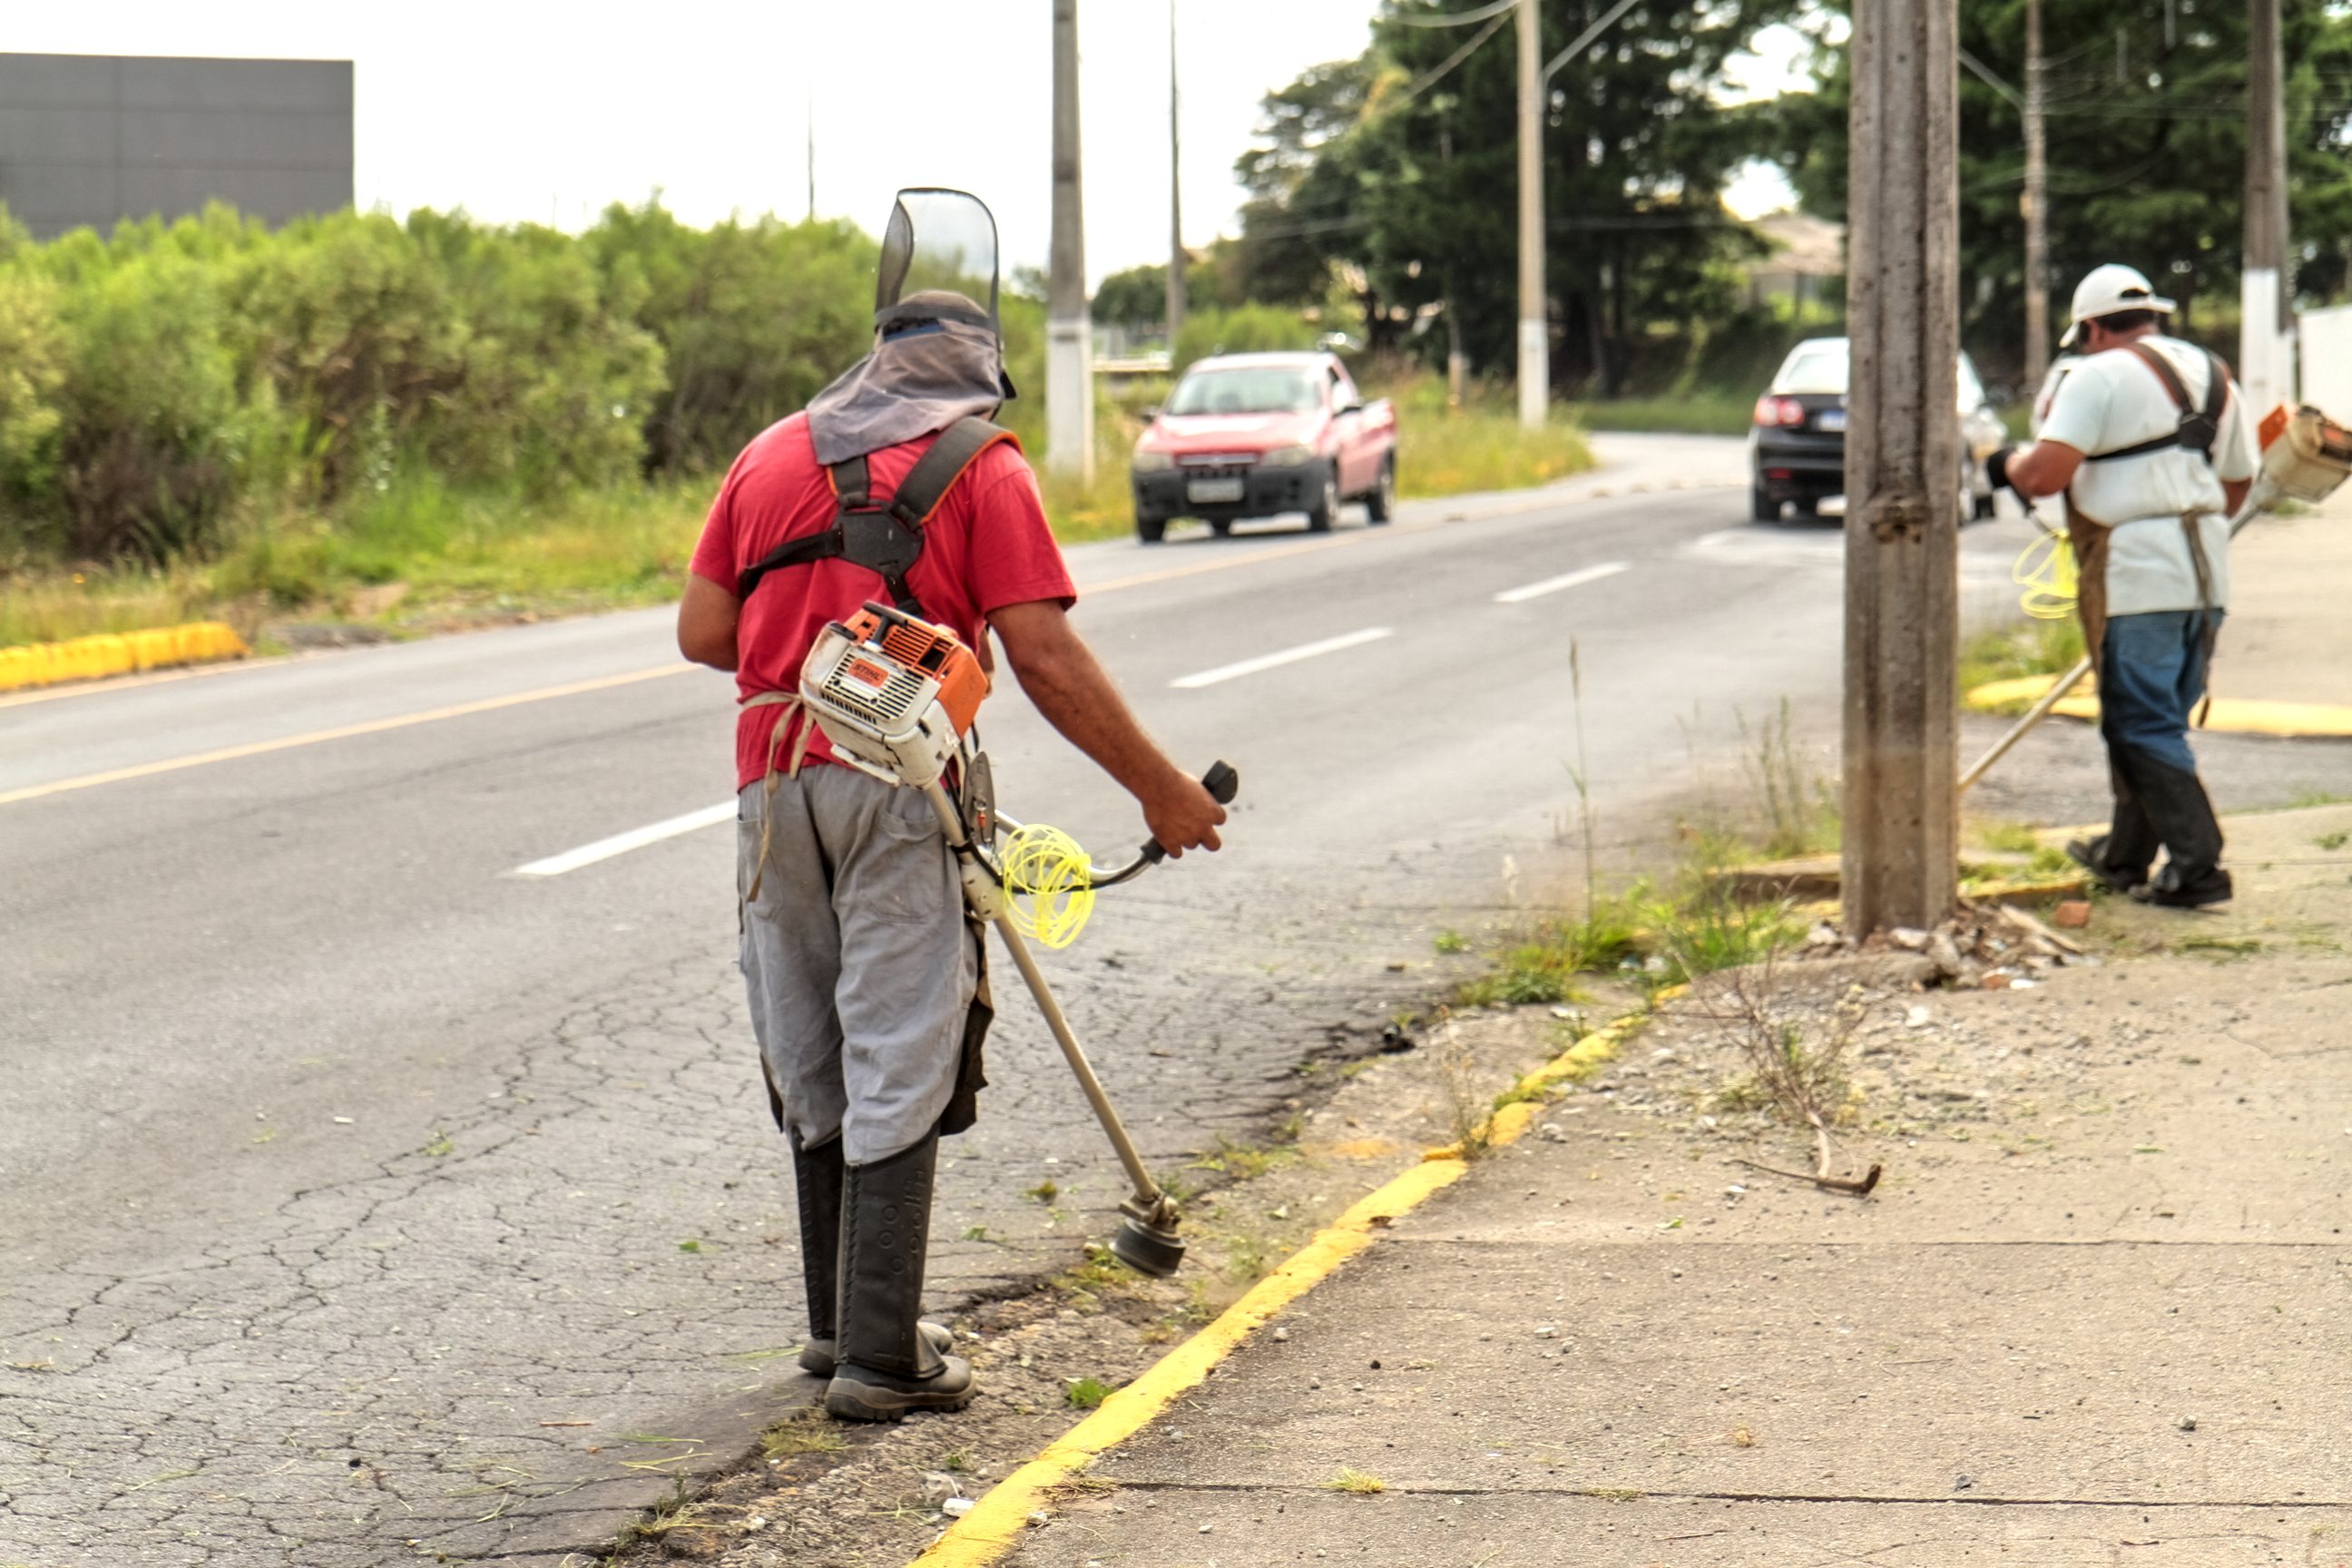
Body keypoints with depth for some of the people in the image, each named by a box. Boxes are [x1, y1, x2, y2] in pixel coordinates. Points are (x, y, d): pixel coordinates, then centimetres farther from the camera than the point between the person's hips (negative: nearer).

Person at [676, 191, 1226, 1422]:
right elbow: (1045, 658, -6)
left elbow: (702, 632, 12)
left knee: (811, 1069, 15)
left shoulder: (771, 455, 15)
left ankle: (842, 1320, 27)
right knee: (899, 1073, -2)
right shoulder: (981, 467, 1)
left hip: (773, 783, 5)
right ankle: (880, 1356, -5)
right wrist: (1161, 790, 0)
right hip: (898, 784, -5)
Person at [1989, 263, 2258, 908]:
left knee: (2143, 728, -4)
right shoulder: (2212, 374, 17)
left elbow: (2046, 474, -16)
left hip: (2135, 582, -8)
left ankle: (2196, 866, -11)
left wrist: (2008, 464, 5)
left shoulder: (2100, 376, -7)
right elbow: (2238, 482, 25)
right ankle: (2126, 855, 28)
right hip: (2207, 578, 8)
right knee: (2159, 720, 18)